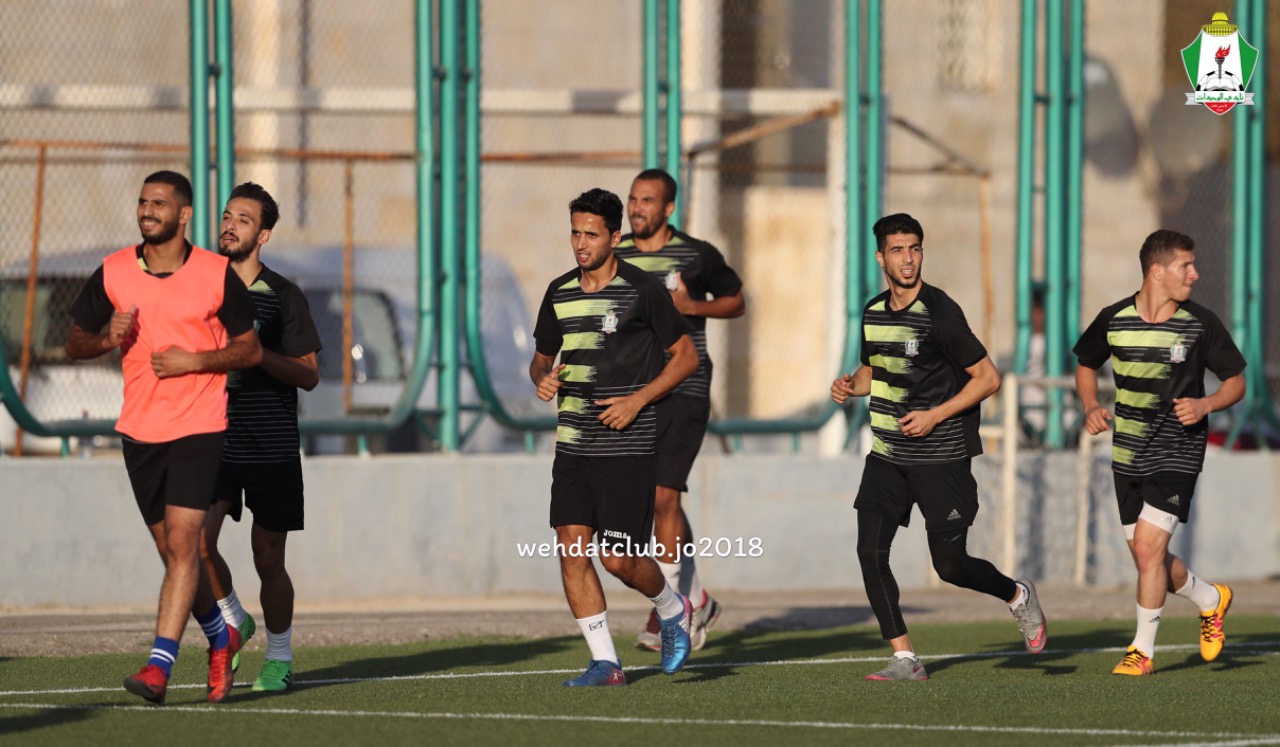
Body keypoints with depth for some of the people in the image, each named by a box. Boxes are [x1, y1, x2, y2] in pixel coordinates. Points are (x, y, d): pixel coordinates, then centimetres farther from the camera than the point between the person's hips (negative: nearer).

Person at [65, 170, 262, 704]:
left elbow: (250, 349, 2)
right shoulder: (113, 273, 2)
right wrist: (108, 339, -12)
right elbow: (75, 342, 10)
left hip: (198, 428, -4)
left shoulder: (217, 275, -5)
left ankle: (159, 665, -19)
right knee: (172, 550, 12)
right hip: (138, 429, 4)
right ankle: (220, 637, 35)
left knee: (182, 542, -15)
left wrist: (194, 360, -14)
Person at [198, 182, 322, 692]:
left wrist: (257, 353, -19)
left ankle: (280, 659, 20)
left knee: (268, 561, 3)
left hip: (272, 447, -2)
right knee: (198, 541, -16)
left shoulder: (283, 297, -1)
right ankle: (231, 622, 9)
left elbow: (309, 375, -5)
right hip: (215, 440, 2)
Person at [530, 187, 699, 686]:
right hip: (573, 445, 5)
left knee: (618, 556, -7)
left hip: (627, 447, -5)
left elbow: (686, 355, -1)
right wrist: (542, 378, -3)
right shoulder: (559, 293, 8)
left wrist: (637, 399, -11)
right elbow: (542, 356, 21)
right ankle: (605, 663, 1)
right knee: (571, 548, -6)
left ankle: (673, 610, 25)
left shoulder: (642, 291, -7)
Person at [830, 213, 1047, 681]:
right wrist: (851, 385, 3)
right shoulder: (873, 313, 7)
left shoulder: (940, 313, -13)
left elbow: (988, 378, -11)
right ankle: (904, 659, -5)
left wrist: (935, 415, -17)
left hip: (941, 459, -6)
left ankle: (1018, 595, 29)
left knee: (950, 566, -1)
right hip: (887, 455, 6)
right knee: (870, 551, -9)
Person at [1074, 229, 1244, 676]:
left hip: (1178, 452, -3)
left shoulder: (1200, 324, -7)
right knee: (1147, 556, 9)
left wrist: (1206, 405, -17)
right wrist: (1091, 407, -2)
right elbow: (1086, 363, 16)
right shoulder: (1113, 321, -3)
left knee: (1148, 546, -15)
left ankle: (1143, 650, -1)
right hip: (1128, 454, 3)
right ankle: (1210, 600, 38)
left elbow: (1236, 382, 3)